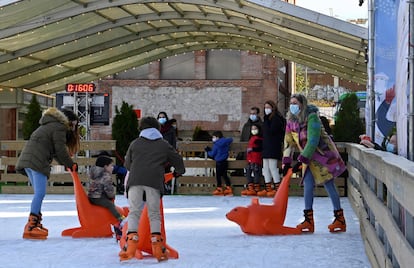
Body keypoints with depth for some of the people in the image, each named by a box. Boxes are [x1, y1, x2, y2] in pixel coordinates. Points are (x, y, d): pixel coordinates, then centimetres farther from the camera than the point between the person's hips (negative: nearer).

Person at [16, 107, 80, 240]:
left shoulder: (50, 125, 31)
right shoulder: (59, 128, -1)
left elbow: (54, 151, 29)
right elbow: (60, 150, -6)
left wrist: (66, 164, 23)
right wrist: (71, 165, 5)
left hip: (27, 159, 10)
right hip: (37, 161, -10)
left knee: (38, 193, 14)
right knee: (40, 193, -13)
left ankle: (35, 223, 14)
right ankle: (31, 226, -17)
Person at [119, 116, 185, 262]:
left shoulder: (135, 143, 21)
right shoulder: (164, 145, 20)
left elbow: (127, 164, 27)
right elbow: (177, 160, 25)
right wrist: (178, 171, 47)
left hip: (135, 180, 0)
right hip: (154, 182, 0)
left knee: (134, 212, 2)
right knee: (154, 213, 6)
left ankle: (131, 242, -14)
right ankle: (157, 246, -2)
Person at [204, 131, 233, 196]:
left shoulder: (216, 145, -15)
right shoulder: (226, 142, 3)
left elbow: (212, 154, -10)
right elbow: (231, 139, 24)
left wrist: (208, 151, 10)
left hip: (219, 162, -7)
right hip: (225, 161, 7)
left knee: (218, 175, 1)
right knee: (225, 175, 13)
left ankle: (219, 189, 3)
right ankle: (228, 188, 12)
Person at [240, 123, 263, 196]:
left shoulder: (259, 139, -7)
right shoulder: (251, 138, 21)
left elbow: (261, 148, -18)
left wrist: (253, 149, -20)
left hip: (256, 159, -10)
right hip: (250, 159, 10)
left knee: (256, 172, -9)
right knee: (248, 172, 9)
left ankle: (256, 189, -7)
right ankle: (250, 188, 12)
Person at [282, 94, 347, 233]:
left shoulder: (312, 118, -22)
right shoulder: (291, 121, 1)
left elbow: (312, 141, -27)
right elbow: (289, 142, 2)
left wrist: (301, 161, -28)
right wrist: (286, 162, -8)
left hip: (323, 154, -7)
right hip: (308, 157, 7)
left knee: (329, 185, -6)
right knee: (308, 185, -1)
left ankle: (340, 220, 2)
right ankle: (308, 220, 3)